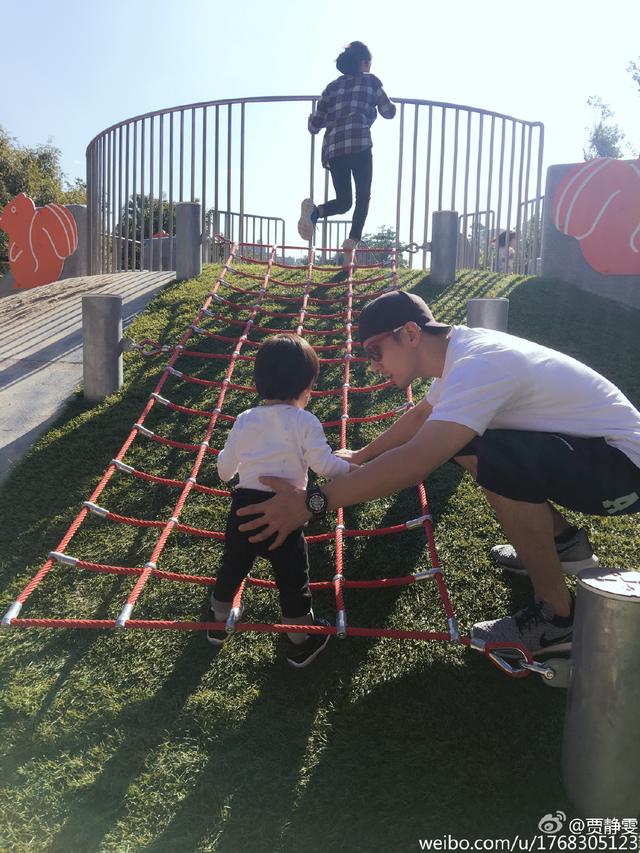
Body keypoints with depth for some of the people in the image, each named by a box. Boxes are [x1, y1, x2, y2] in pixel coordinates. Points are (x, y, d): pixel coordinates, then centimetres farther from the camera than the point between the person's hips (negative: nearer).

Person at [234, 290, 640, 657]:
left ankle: (558, 616, -12)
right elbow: (420, 416, 22)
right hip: (581, 445, 10)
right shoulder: (459, 348, 2)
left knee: (499, 460, -34)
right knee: (456, 437, 10)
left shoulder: (477, 366, -28)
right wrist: (360, 456, 28)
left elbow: (413, 463, -38)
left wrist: (310, 503, -35)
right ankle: (563, 541, 22)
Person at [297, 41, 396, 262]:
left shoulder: (332, 87, 24)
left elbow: (315, 125, 20)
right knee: (363, 196, 5)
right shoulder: (370, 81, 15)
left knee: (343, 200, 10)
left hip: (333, 148, 4)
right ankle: (353, 240, -14)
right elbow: (388, 112, 19)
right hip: (359, 143, -4)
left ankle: (314, 211, -21)